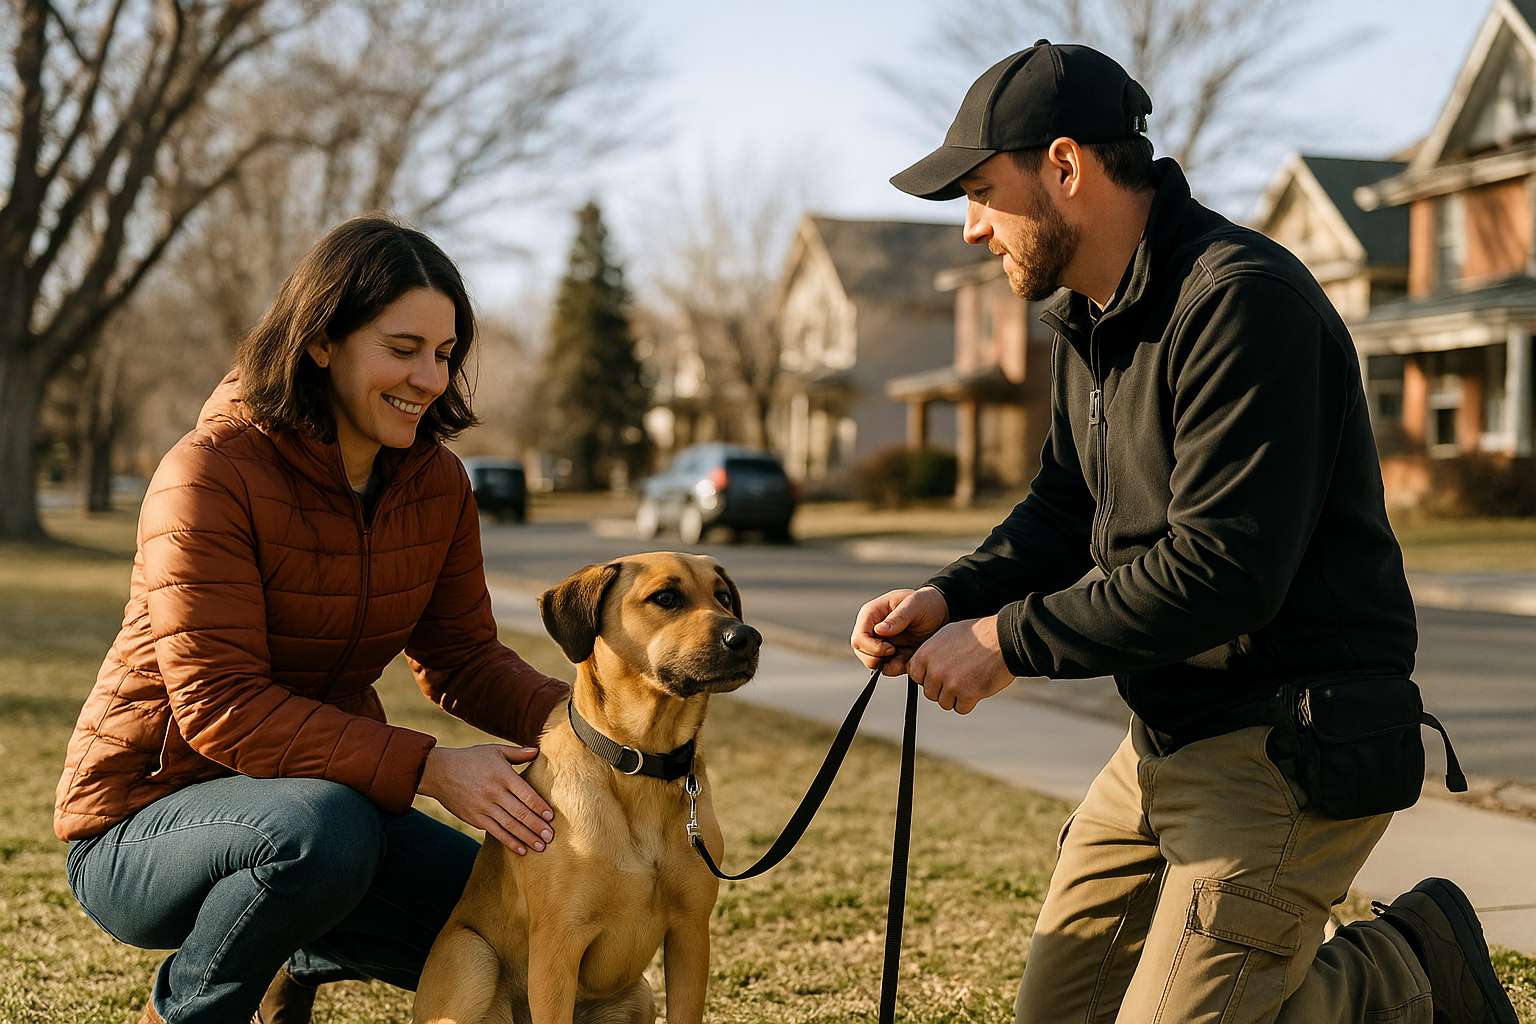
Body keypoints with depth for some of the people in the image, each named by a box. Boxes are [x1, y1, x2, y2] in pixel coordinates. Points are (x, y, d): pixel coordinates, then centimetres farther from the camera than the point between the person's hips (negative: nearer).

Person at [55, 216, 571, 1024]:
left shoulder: (436, 482, 0)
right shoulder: (210, 476, -22)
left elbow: (461, 658, 4)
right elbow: (220, 707, -27)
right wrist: (427, 769, -34)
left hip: (329, 792, 7)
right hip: (141, 825, -6)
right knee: (323, 830, -38)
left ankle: (297, 956, 19)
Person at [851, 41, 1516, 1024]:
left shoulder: (1242, 299, -21)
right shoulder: (1090, 320, 10)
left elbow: (1223, 568, -27)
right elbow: (1064, 509, 18)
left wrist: (1008, 642, -20)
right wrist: (953, 596, -1)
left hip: (1288, 749, -10)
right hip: (1164, 745, 10)